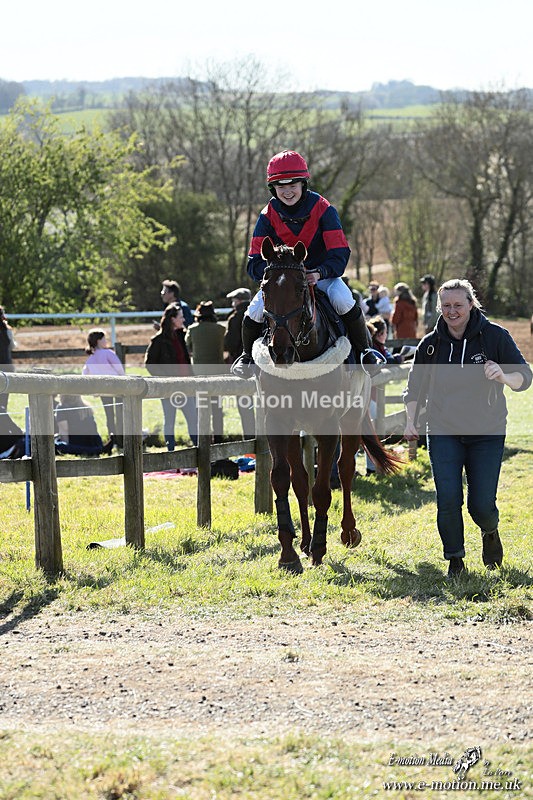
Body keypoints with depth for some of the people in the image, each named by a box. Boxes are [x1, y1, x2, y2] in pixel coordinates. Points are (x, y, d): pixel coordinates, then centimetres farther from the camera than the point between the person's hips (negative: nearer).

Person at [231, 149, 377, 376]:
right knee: (255, 311, -23)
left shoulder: (322, 209, -15)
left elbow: (340, 254, -19)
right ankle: (248, 355, 9)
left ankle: (363, 352, -8)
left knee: (344, 302, -32)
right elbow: (255, 263, -12)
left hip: (322, 274, -1)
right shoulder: (268, 216, -10)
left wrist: (319, 272, -38)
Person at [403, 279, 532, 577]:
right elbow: (416, 386, 12)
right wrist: (412, 420, -2)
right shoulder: (431, 344, 1)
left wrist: (503, 376, -27)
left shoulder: (495, 336, -5)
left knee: (482, 505, -3)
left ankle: (490, 531, 33)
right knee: (448, 500, -11)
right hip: (443, 434, 1)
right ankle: (455, 559, 9)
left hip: (487, 433, -1)